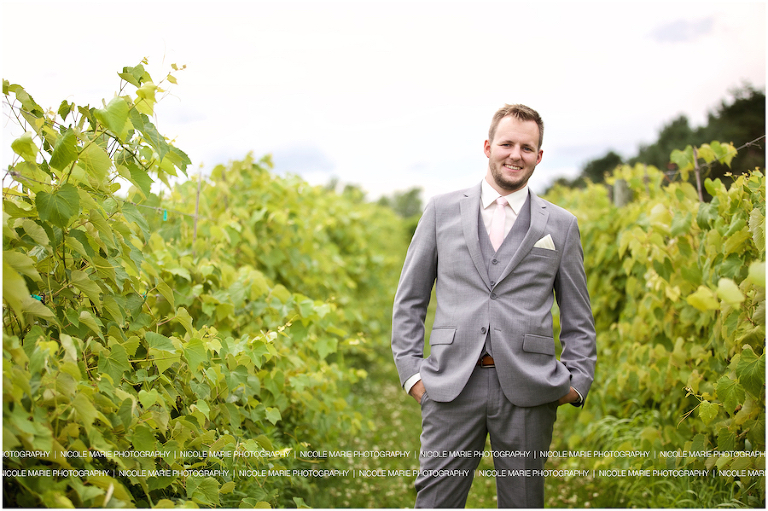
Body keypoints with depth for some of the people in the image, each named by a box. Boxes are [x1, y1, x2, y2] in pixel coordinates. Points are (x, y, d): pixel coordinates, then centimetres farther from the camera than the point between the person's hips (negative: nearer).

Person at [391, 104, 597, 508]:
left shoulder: (561, 225, 11)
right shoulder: (442, 210, 10)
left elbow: (578, 317, 15)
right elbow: (409, 300, 12)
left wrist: (578, 379, 3)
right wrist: (410, 369, 3)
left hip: (528, 389, 1)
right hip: (452, 384, 0)